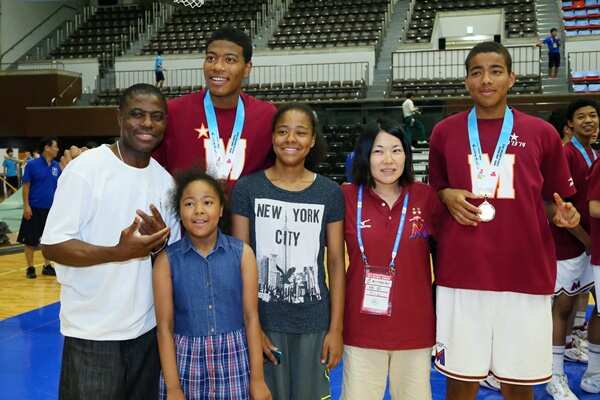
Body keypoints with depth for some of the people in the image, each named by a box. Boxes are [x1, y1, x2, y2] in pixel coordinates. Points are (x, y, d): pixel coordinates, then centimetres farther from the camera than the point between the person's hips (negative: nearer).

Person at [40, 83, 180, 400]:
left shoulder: (165, 179, 5)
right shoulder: (86, 168, -12)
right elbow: (52, 246, -14)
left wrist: (160, 244, -12)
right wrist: (118, 252, -29)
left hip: (147, 328, 5)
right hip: (92, 333, -5)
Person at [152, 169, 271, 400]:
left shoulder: (242, 253, -4)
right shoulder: (167, 260, -5)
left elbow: (251, 317, -2)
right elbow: (164, 326, -4)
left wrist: (257, 378, -3)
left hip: (234, 358, 0)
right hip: (186, 360, 0)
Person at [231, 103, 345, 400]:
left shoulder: (329, 192, 0)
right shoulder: (247, 188, -4)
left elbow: (336, 262, 1)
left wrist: (336, 328, -2)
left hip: (313, 322, 1)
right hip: (263, 319, -1)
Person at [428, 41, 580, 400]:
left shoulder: (542, 133, 4)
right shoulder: (445, 132, 5)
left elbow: (551, 201, 13)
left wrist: (562, 214, -8)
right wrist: (447, 197, -5)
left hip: (526, 276, 0)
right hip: (462, 274, 0)